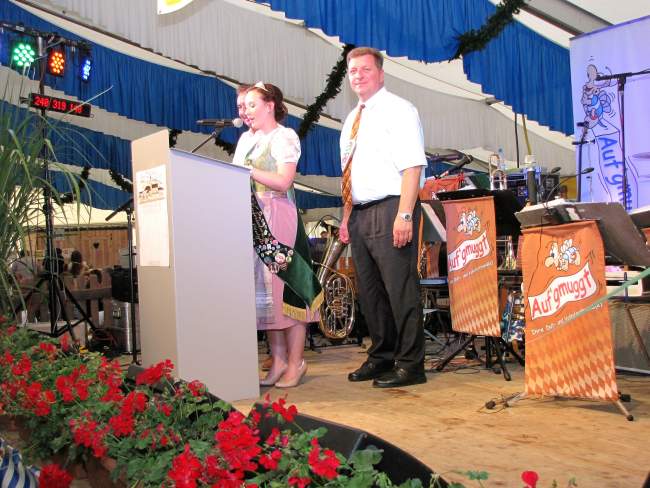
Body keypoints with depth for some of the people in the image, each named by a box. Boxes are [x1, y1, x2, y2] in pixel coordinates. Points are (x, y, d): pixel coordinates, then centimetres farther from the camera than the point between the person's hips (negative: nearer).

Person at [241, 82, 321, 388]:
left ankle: (295, 363, -2)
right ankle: (278, 360, 8)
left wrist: (246, 170, -16)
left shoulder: (284, 137, -1)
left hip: (279, 219, -7)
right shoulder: (248, 140, 22)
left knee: (284, 288, -7)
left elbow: (283, 182, -14)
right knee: (264, 290, 4)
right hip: (255, 220, 8)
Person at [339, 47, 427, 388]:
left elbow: (413, 166, -14)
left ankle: (410, 365, 3)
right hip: (359, 215, 9)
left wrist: (404, 215, -22)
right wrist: (347, 216, 14)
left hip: (389, 209, -8)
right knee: (369, 291, 13)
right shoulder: (352, 120, 21)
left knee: (400, 290, -6)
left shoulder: (398, 110, -4)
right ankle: (381, 357, 25)